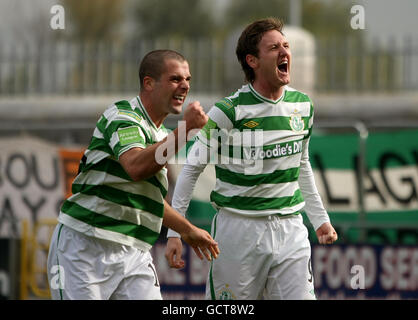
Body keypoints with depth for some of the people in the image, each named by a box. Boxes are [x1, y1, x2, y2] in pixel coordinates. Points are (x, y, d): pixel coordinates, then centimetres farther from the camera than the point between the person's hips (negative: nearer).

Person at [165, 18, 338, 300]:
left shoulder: (303, 106, 5)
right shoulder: (227, 112, -11)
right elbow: (192, 168, -3)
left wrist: (319, 218, 22)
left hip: (290, 227, 4)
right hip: (238, 229, -4)